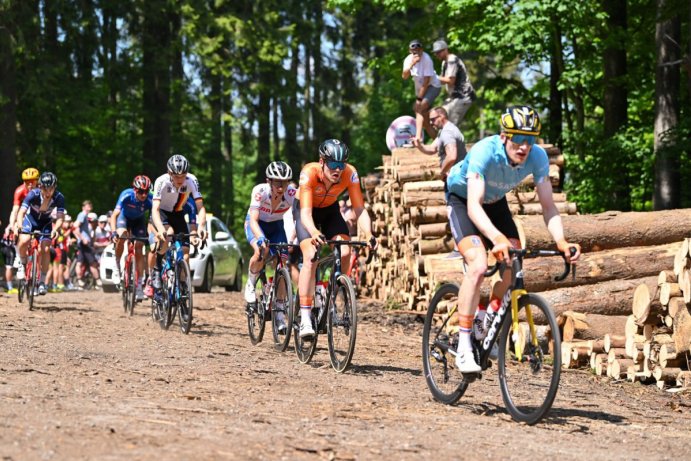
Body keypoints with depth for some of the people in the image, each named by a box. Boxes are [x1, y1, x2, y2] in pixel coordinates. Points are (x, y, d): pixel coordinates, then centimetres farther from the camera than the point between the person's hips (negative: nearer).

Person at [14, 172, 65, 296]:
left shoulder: (59, 197, -27)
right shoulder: (33, 194, -30)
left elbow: (60, 217, -31)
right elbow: (21, 212, -36)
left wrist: (55, 229, -51)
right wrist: (19, 225, -56)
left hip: (45, 223, 1)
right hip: (30, 219, -1)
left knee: (45, 249, -17)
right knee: (24, 241, -29)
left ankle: (42, 282, -5)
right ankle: (22, 264, -1)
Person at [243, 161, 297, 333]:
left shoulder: (292, 193, -28)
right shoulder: (260, 191, -33)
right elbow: (253, 220, -39)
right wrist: (260, 238, -57)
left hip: (276, 226, 2)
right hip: (256, 224, -2)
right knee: (262, 251, -34)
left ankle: (279, 313, -2)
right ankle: (251, 285, -6)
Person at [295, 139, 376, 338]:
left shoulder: (350, 174, -29)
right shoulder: (309, 173, -36)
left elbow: (360, 209, -29)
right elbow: (306, 213, -42)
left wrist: (369, 235, -46)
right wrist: (314, 233, -62)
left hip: (330, 210, 3)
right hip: (306, 210, -3)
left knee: (345, 253, -20)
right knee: (311, 256, -24)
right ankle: (305, 318, -26)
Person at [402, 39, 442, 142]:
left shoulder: (426, 59, -23)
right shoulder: (408, 59, -7)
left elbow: (427, 80, -22)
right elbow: (404, 76, -20)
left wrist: (419, 98, -20)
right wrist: (412, 64, -36)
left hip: (433, 86, -7)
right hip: (420, 88, 7)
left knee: (419, 108, -27)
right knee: (425, 120, 7)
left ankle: (418, 137, -37)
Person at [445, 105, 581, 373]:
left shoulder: (537, 157, -24)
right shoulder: (485, 152, -37)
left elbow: (548, 205, -22)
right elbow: (474, 205, -46)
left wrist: (561, 241, -40)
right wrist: (497, 238, -62)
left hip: (495, 201, 5)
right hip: (463, 199, -5)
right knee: (478, 266, -24)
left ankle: (487, 322, 16)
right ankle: (463, 348, -17)